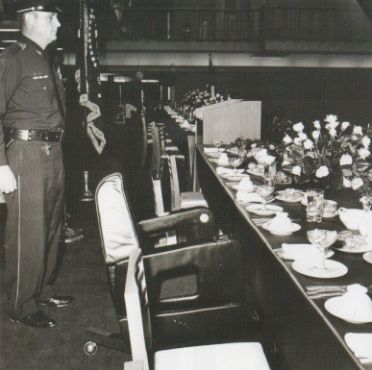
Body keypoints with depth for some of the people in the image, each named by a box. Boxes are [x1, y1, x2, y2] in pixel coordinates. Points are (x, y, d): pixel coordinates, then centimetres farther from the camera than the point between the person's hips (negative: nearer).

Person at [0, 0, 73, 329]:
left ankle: (43, 290, 32)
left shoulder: (46, 59, 16)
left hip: (53, 151, 9)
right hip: (27, 152, -9)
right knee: (28, 232, -2)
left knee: (52, 226, 16)